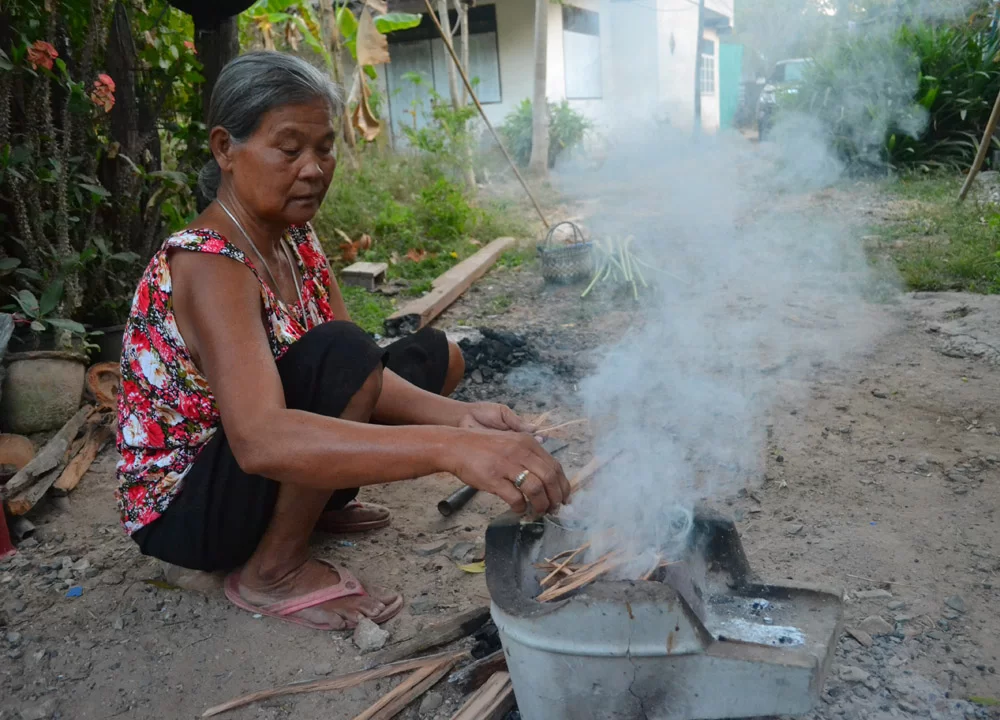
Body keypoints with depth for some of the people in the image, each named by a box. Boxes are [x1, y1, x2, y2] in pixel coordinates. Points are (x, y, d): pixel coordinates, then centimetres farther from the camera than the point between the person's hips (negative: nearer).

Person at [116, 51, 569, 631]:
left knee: (434, 354, 5)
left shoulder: (296, 239, -1)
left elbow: (368, 376, -9)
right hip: (181, 511, -8)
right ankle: (276, 569, -15)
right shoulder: (206, 264, -27)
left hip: (262, 472, 8)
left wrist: (459, 416, -27)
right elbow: (258, 438, -44)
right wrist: (450, 448, -54)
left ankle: (316, 505, 6)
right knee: (338, 355, -33)